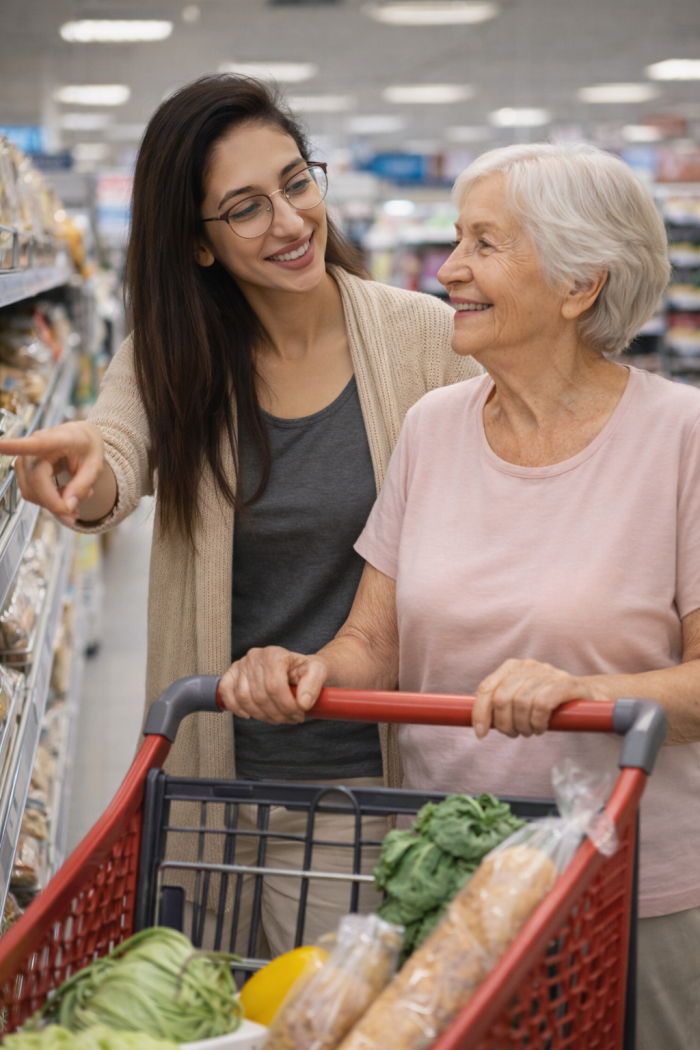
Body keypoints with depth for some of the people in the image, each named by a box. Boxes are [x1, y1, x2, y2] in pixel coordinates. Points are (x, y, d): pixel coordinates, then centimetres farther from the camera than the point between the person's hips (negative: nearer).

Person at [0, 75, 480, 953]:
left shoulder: (425, 338, -7)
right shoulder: (171, 358, -2)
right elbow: (114, 472, -20)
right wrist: (80, 461, -43)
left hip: (368, 776, -2)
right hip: (212, 767, 2)